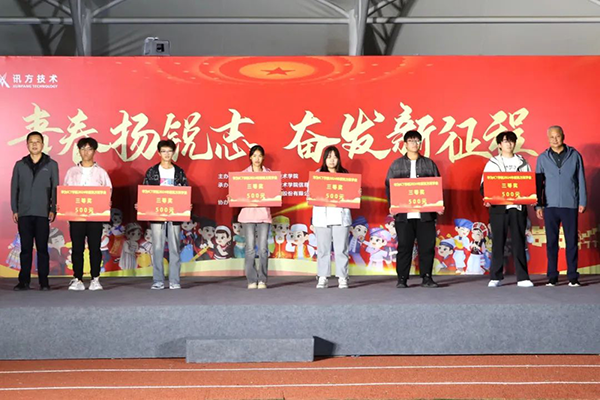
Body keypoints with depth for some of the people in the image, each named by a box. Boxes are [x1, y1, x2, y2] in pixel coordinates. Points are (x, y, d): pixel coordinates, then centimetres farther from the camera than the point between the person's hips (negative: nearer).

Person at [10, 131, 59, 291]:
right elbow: (14, 188, 10)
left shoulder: (51, 165, 6)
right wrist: (14, 210, 3)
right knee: (25, 248, 3)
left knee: (42, 248, 0)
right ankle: (24, 281, 7)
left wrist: (53, 210, -4)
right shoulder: (20, 165, 10)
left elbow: (55, 189, 4)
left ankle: (44, 281, 4)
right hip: (24, 213, 2)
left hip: (42, 213, -1)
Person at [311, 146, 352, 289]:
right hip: (322, 216, 0)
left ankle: (342, 278, 3)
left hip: (340, 216, 0)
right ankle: (323, 278, 7)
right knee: (323, 248, 2)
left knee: (341, 248, -1)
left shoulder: (345, 174, 11)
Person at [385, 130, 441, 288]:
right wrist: (391, 205, -7)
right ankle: (402, 278, 6)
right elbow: (389, 186, 6)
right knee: (404, 246, 0)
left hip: (426, 213, 1)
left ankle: (426, 277, 8)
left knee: (427, 245, 0)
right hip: (404, 214, -1)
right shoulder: (396, 165, 9)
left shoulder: (429, 164, 11)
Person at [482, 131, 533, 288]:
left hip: (518, 207, 1)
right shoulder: (492, 163, 8)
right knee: (498, 242, 2)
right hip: (498, 208, -1)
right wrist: (487, 198, -15)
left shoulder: (522, 162, 12)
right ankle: (495, 277, 7)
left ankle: (522, 278, 2)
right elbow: (484, 184, 4)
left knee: (519, 242, 0)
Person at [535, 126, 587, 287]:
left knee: (572, 241, 1)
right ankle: (552, 277, 8)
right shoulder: (542, 158, 7)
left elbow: (581, 180, 6)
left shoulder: (574, 155, 4)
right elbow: (538, 182, 8)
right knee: (551, 242, 3)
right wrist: (538, 205, 3)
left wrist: (582, 202, 1)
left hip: (570, 205, -1)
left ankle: (573, 277, 6)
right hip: (550, 206, 1)